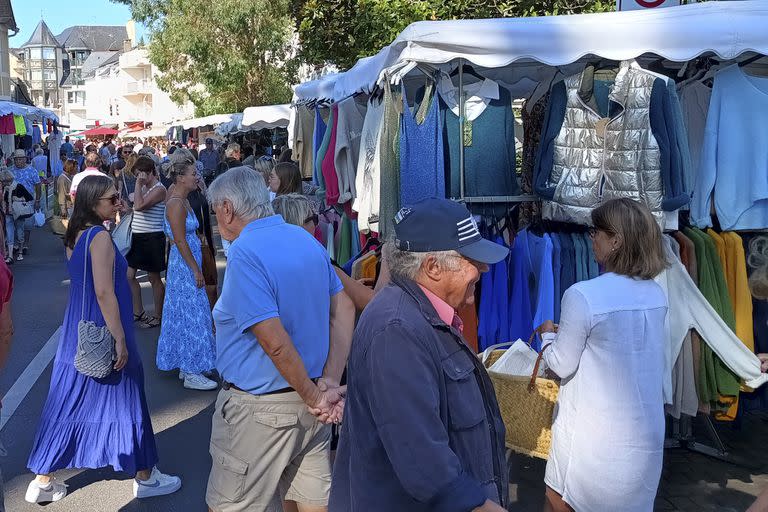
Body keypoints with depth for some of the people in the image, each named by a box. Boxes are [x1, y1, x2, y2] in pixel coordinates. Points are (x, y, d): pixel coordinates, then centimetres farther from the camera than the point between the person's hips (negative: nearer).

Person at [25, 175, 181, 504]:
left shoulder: (74, 235, 7)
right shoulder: (100, 236, -19)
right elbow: (104, 291, -23)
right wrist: (119, 338, -21)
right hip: (104, 332, -8)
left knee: (69, 403, 14)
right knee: (124, 402, 6)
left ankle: (43, 482, 23)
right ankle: (145, 477, 21)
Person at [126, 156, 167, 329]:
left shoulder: (159, 189, -15)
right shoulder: (143, 188, 11)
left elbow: (139, 206, -27)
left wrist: (139, 184, -21)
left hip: (153, 238, -9)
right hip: (138, 237, 9)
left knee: (154, 278, 3)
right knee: (128, 275, 9)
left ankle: (158, 316, 17)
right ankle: (138, 313, 22)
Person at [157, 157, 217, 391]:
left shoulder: (182, 200, 11)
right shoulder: (176, 203, -18)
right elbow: (181, 241, -21)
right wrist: (196, 270, -19)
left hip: (187, 263, 10)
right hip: (184, 265, -10)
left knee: (184, 314, 14)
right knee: (191, 314, -5)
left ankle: (185, 366, 24)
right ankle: (191, 374, 2)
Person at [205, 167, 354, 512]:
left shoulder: (245, 253, -18)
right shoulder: (307, 240, 5)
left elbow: (275, 343, -24)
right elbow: (344, 310, 5)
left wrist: (315, 398, -13)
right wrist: (330, 382, -1)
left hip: (262, 408, -8)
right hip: (311, 410, 8)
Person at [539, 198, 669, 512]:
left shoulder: (582, 295, -19)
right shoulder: (656, 294, 1)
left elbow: (561, 366, -11)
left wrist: (548, 335, 8)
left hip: (594, 434, -6)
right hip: (645, 432, 6)